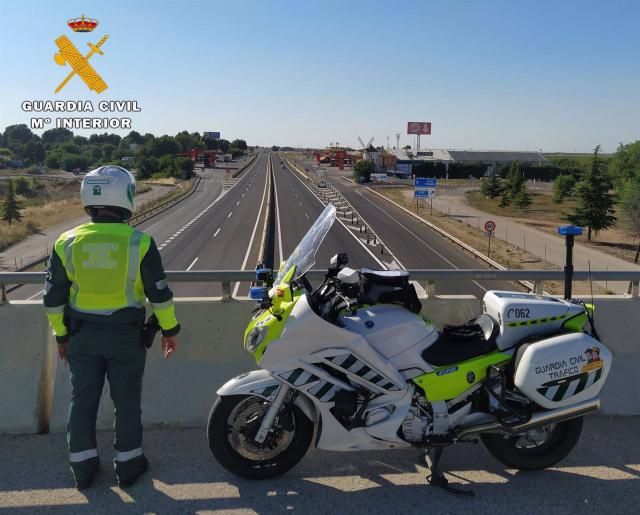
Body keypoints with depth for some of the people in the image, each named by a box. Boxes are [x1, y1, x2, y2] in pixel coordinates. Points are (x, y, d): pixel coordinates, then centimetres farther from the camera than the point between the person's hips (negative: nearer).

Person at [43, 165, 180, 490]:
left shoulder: (67, 243, -5)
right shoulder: (139, 242, -13)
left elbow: (53, 297, 1)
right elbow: (159, 293, -8)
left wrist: (61, 334, 14)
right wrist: (169, 329, 4)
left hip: (82, 336, 2)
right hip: (126, 335, -2)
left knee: (83, 400, 16)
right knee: (127, 401, 12)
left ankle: (83, 468, 27)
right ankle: (128, 465, 24)